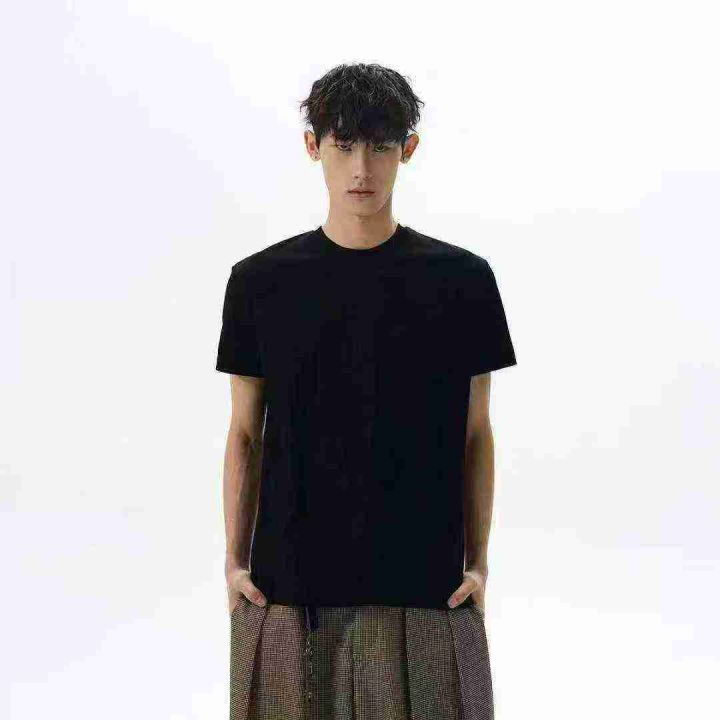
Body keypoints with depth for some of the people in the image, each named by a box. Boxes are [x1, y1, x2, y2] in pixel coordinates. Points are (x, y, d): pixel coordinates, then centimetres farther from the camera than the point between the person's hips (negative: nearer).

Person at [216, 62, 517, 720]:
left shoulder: (461, 279, 1)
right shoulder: (260, 282, 3)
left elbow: (475, 434, 6)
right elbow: (245, 433, 7)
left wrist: (477, 564, 2)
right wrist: (235, 561, 3)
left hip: (423, 588, 0)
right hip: (286, 586, 1)